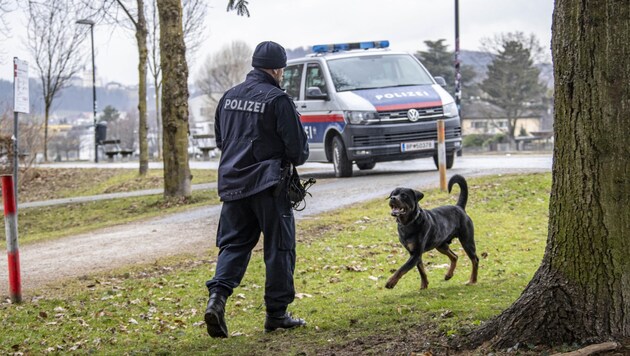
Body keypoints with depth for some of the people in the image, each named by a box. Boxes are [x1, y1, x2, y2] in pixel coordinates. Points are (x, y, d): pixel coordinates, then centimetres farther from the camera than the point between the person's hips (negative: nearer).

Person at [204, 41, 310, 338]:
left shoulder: (229, 97, 9)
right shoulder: (277, 99, -11)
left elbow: (220, 139, 19)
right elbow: (298, 147, -11)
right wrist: (294, 158, 11)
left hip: (231, 183, 6)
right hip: (267, 184, -5)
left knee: (233, 243, 11)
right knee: (279, 247, 5)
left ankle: (217, 295, -12)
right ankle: (277, 313, 9)